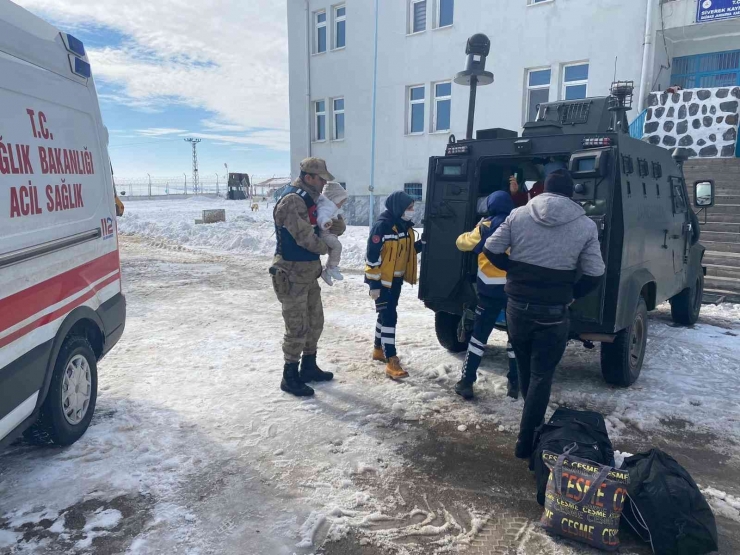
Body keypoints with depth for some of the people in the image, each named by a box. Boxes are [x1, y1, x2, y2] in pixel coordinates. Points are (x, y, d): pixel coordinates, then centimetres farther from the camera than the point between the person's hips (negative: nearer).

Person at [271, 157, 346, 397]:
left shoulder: (311, 199, 11)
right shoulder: (291, 200, -19)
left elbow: (338, 227, 12)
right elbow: (305, 237, -22)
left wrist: (335, 225, -12)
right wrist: (326, 247, -3)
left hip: (309, 273, 10)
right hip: (292, 274, -10)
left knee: (315, 322, 18)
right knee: (298, 327, -3)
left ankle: (308, 367, 33)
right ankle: (290, 377, 10)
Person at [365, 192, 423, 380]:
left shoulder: (405, 225, 6)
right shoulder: (382, 226, -20)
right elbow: (372, 256, -21)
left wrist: (422, 243, -2)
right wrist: (374, 284, -21)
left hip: (396, 279, 8)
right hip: (382, 280, -8)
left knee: (386, 315, 18)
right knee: (389, 317, -11)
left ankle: (379, 350, 34)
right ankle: (391, 361, -8)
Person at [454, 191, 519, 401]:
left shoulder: (486, 227, -5)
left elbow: (462, 243, 6)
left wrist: (471, 233, 25)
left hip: (491, 290, -1)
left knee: (479, 335, 7)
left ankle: (467, 382, 9)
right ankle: (515, 384, 19)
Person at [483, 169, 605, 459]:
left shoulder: (518, 215, -2)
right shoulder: (586, 225, -5)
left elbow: (491, 250, 0)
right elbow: (594, 275, -4)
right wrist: (570, 294, 12)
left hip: (517, 307, 3)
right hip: (553, 313, -2)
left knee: (525, 370, 21)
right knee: (541, 376, 7)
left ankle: (533, 423, 40)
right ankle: (526, 441, 10)